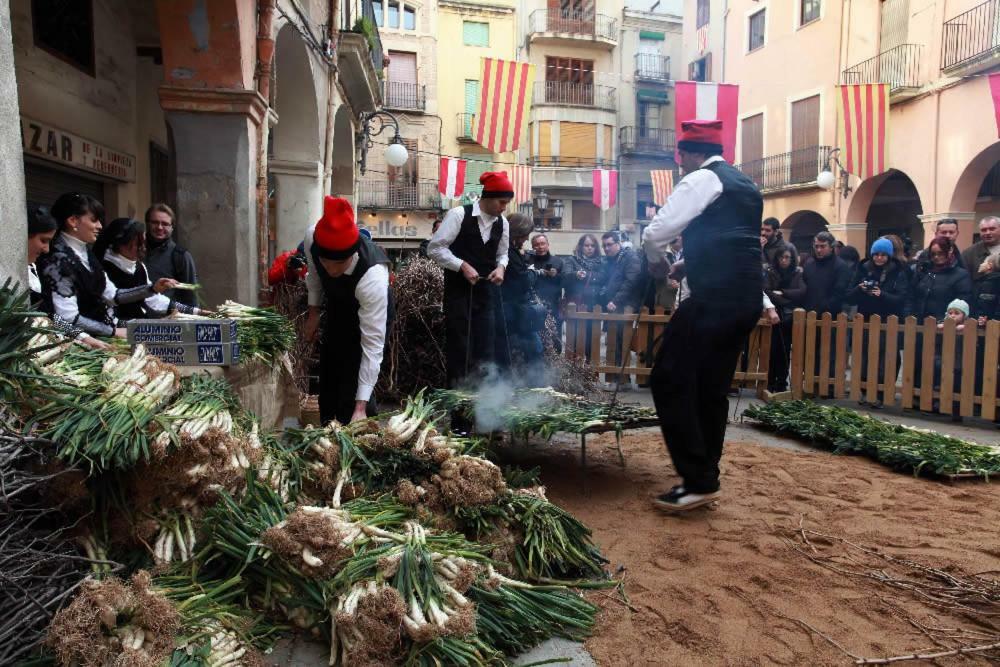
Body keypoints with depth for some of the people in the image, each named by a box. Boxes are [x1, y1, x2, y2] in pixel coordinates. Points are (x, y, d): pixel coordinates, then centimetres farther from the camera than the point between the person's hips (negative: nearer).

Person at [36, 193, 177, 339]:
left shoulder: (85, 252, 9)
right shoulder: (58, 260, -16)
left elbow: (112, 295, 11)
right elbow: (69, 318, -19)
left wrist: (153, 288, 2)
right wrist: (113, 332, -14)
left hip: (100, 334, 7)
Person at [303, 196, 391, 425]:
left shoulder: (373, 277, -45)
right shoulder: (312, 238, -32)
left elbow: (373, 345, -41)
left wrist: (361, 407, -41)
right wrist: (313, 311, 1)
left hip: (370, 312, -5)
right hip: (337, 308, 5)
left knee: (353, 384, -11)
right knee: (328, 380, 15)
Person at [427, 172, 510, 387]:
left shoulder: (502, 223, 5)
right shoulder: (459, 215, -11)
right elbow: (434, 248, -12)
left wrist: (501, 267, -4)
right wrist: (462, 266, -19)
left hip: (485, 292, 5)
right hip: (458, 290, -5)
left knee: (485, 345, 5)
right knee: (458, 344, 0)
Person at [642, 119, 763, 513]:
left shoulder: (701, 180, -3)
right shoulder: (746, 186, 23)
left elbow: (656, 232, -9)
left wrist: (657, 260, 11)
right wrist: (688, 262, 32)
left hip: (716, 297, -9)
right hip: (747, 296, 9)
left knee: (671, 380, -5)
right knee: (711, 388, 13)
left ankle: (697, 481, -5)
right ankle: (706, 479, 19)